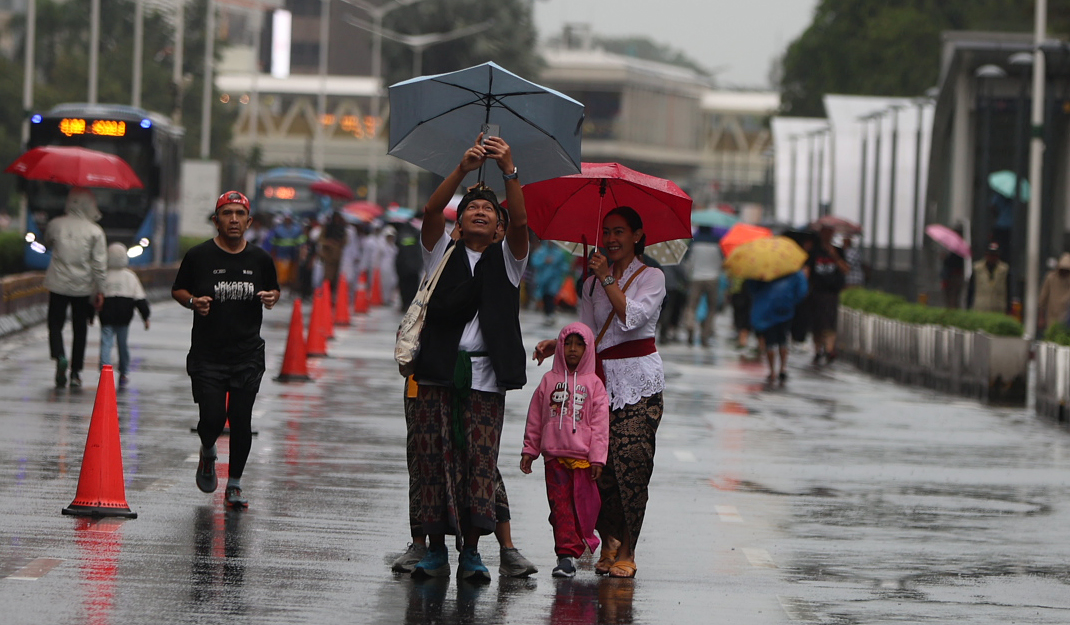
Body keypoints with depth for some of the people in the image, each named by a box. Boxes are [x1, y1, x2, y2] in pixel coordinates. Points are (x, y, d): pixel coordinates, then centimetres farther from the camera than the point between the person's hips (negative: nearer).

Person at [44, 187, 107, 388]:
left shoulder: (56, 224, -4)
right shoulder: (95, 231, -8)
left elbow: (48, 244, 17)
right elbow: (99, 264, -9)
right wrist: (100, 290, -3)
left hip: (58, 284, 0)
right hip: (83, 287, 0)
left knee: (55, 324, 10)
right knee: (80, 329, 12)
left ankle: (59, 356, -19)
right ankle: (76, 373, 13)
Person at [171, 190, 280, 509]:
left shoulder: (260, 259, 5)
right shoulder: (199, 256, -2)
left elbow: (274, 289, 20)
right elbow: (177, 290, 9)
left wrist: (271, 298, -3)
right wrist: (193, 302, -12)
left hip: (248, 355, 2)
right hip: (207, 355, -2)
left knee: (241, 421, -1)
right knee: (212, 418, -9)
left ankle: (234, 484, 14)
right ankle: (207, 455, 27)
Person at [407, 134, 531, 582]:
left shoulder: (507, 259, 12)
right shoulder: (443, 253, 13)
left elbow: (520, 221, -7)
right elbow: (431, 212, -5)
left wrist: (509, 171, -22)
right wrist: (463, 169, -18)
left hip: (485, 376, 0)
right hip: (439, 372, 1)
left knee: (480, 462, -4)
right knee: (434, 460, -1)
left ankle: (471, 553, 4)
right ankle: (436, 551, 8)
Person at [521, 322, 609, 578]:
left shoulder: (593, 384, 5)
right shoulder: (549, 380, 9)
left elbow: (600, 423, 2)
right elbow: (535, 419, 13)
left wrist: (597, 457, -4)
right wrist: (529, 450, 10)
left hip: (583, 458, -1)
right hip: (554, 455, 1)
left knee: (583, 506, 0)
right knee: (560, 506, -3)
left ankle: (574, 549, 11)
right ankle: (566, 554, -3)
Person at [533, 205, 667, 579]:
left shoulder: (651, 277, 2)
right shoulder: (593, 282, 17)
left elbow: (631, 317, -15)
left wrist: (608, 279, -13)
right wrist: (556, 345, -3)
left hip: (638, 382, -4)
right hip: (601, 379, 4)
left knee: (630, 462, -13)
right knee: (599, 465, -6)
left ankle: (626, 551, -10)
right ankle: (609, 541, 8)